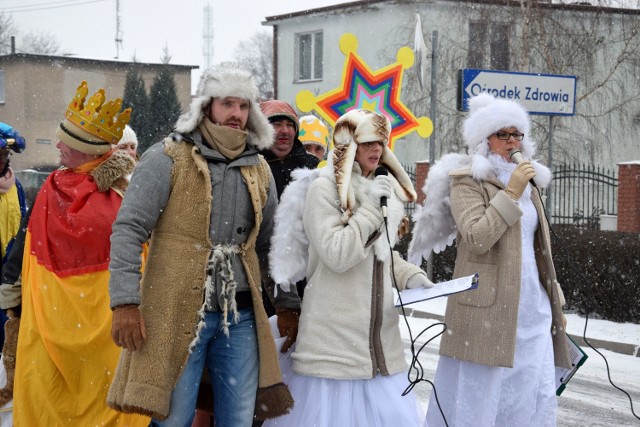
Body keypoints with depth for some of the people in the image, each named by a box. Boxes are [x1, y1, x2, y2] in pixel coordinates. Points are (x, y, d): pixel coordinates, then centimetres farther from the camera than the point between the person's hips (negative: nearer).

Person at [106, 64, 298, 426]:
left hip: (241, 316, 5)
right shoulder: (168, 158, -4)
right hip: (177, 314, -4)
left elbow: (269, 244, 21)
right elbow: (129, 229, -8)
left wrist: (288, 303, 18)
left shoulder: (259, 169, 13)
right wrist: (126, 302, -16)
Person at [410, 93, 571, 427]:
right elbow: (477, 239, -19)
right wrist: (510, 193, -19)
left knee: (536, 398, 6)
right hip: (488, 310, -7)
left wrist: (554, 302, 20)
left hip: (533, 310, 7)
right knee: (479, 398, -2)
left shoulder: (528, 181, 17)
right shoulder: (468, 180, -5)